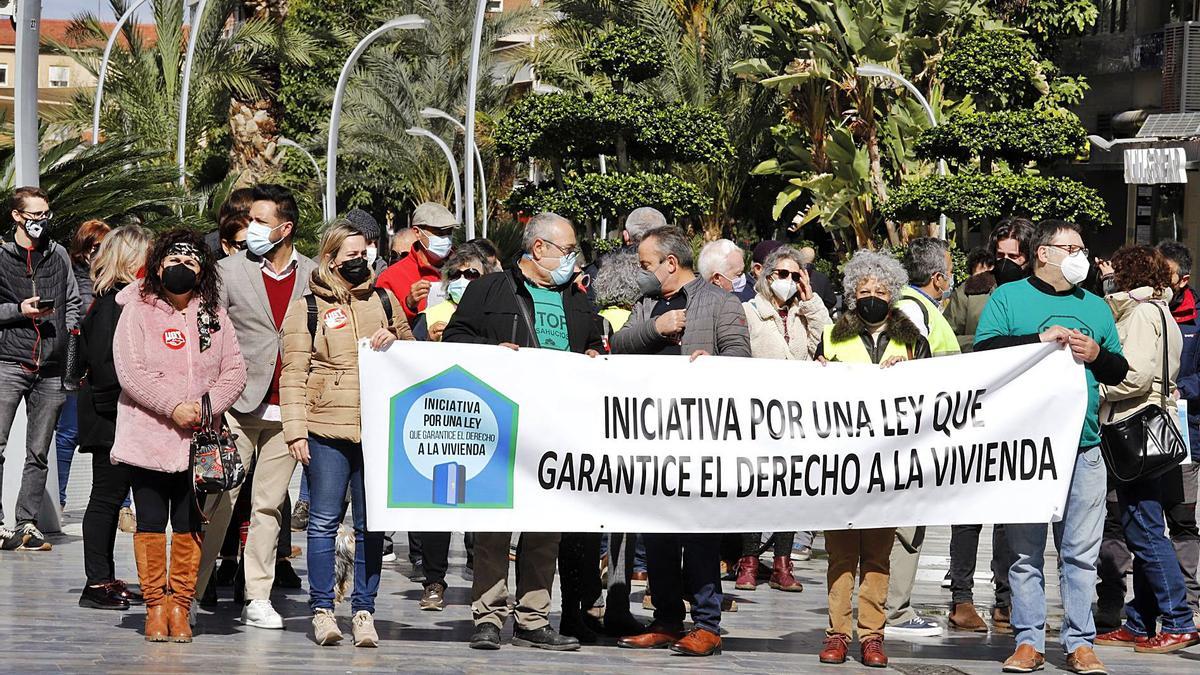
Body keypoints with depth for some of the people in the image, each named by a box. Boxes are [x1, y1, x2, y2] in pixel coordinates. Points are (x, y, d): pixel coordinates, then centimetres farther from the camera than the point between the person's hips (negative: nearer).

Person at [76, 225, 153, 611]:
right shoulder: (113, 302, -15)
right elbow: (104, 363, -21)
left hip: (122, 417, 9)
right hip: (111, 417, -9)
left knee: (112, 495, 13)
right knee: (107, 495, -5)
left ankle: (105, 579, 18)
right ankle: (97, 582, -1)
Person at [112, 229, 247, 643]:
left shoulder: (214, 317, 10)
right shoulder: (137, 311, -1)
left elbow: (234, 371, 5)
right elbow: (131, 372, -10)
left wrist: (208, 406, -12)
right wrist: (173, 407, -17)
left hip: (199, 439, 3)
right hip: (147, 435, -3)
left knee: (189, 526, 4)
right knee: (151, 523, 1)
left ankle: (180, 606, 11)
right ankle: (155, 605, 8)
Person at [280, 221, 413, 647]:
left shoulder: (384, 301, 15)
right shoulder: (307, 308, 4)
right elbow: (294, 373, 1)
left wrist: (393, 342, 3)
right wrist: (295, 430, -6)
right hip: (327, 428, -3)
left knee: (371, 525, 4)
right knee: (324, 520, -1)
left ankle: (364, 611, 9)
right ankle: (322, 610, 6)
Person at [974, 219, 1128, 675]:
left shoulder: (1095, 307, 18)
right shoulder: (1008, 298, 6)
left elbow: (1121, 372, 21)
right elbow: (984, 349, -8)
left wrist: (1097, 355, 1)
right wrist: (1040, 338, -12)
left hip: (1083, 448, 3)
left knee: (1081, 553, 1)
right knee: (1026, 550, 1)